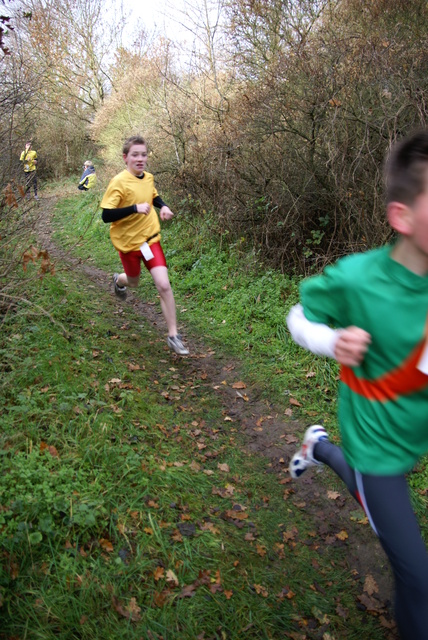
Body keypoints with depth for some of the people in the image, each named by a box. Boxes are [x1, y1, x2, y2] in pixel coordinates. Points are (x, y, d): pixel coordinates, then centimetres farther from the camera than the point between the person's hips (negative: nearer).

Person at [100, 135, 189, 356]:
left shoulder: (148, 178, -2)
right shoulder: (119, 182, -20)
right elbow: (106, 215, -25)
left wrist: (163, 206, 0)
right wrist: (135, 208, -35)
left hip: (150, 237, 3)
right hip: (128, 241, -3)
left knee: (164, 285, -10)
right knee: (134, 281, 20)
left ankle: (173, 335, -1)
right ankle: (119, 280, 61)